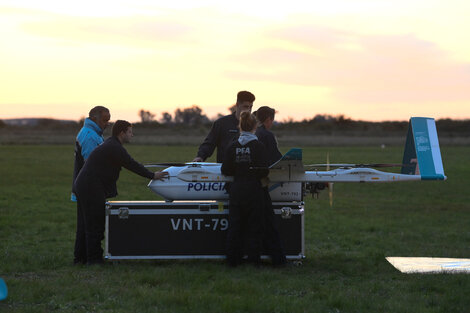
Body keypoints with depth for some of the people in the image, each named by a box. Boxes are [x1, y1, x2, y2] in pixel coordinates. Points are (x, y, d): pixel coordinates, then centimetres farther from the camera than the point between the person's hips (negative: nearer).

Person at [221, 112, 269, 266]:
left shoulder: (233, 146, 0)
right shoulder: (258, 146, -10)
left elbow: (225, 170, 1)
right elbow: (263, 171, -13)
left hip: (236, 190, 3)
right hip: (253, 190, -3)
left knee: (234, 225, 10)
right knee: (254, 225, 7)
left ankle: (233, 259, 13)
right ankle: (253, 259, 7)